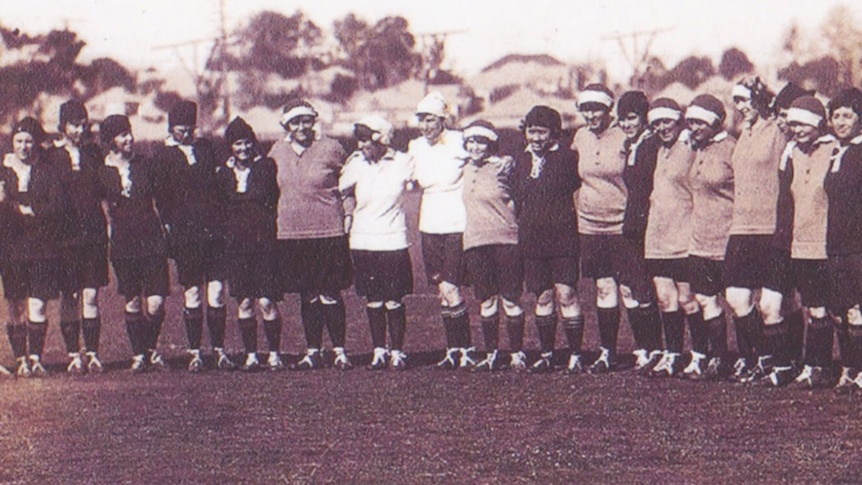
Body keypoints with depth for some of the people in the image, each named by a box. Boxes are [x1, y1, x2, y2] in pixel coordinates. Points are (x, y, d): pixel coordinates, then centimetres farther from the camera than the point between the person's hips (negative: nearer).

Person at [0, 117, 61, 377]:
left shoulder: (46, 172, 7)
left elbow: (56, 206, -2)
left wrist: (25, 209, -10)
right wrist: (23, 210, -13)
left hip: (41, 247, -1)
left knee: (37, 305, -7)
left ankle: (35, 358, -3)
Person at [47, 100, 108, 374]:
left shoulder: (93, 155, 11)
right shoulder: (52, 156, 2)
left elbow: (101, 191, 12)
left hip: (93, 231, 2)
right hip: (65, 234, -2)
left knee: (90, 296, -1)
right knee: (68, 297, 0)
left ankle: (92, 354, 4)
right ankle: (73, 355, 6)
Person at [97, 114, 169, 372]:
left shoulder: (144, 165, 6)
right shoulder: (102, 172, 2)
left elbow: (158, 198, 13)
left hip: (151, 239, 1)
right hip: (123, 242, 0)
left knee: (155, 303, -7)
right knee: (132, 302, 3)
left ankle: (151, 349, 14)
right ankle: (138, 354, 13)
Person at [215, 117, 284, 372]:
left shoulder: (266, 167, 1)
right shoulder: (224, 173, 10)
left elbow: (271, 199, 1)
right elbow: (221, 208, 15)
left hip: (263, 239, -3)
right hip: (236, 243, 3)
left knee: (267, 302, -7)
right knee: (244, 302, 3)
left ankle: (274, 354, 2)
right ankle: (251, 355, 10)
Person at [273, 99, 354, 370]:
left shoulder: (330, 149, -5)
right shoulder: (278, 152, 6)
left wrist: (347, 213, 3)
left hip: (327, 232, -3)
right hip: (291, 233, 4)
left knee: (330, 295, -2)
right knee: (307, 297, 10)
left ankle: (339, 351, 8)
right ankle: (313, 351, 17)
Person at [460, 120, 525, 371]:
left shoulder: (503, 167, -6)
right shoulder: (467, 169, 12)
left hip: (505, 239, -5)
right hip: (475, 241, 5)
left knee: (510, 300, -1)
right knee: (486, 301, 8)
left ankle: (517, 353, 7)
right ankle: (491, 354, 15)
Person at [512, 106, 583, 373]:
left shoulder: (567, 158, -4)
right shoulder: (521, 161, 11)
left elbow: (579, 190, 1)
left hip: (562, 237, -5)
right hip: (531, 239, 5)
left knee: (566, 295, -9)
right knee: (543, 297, 8)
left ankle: (575, 355, -4)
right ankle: (546, 355, 15)